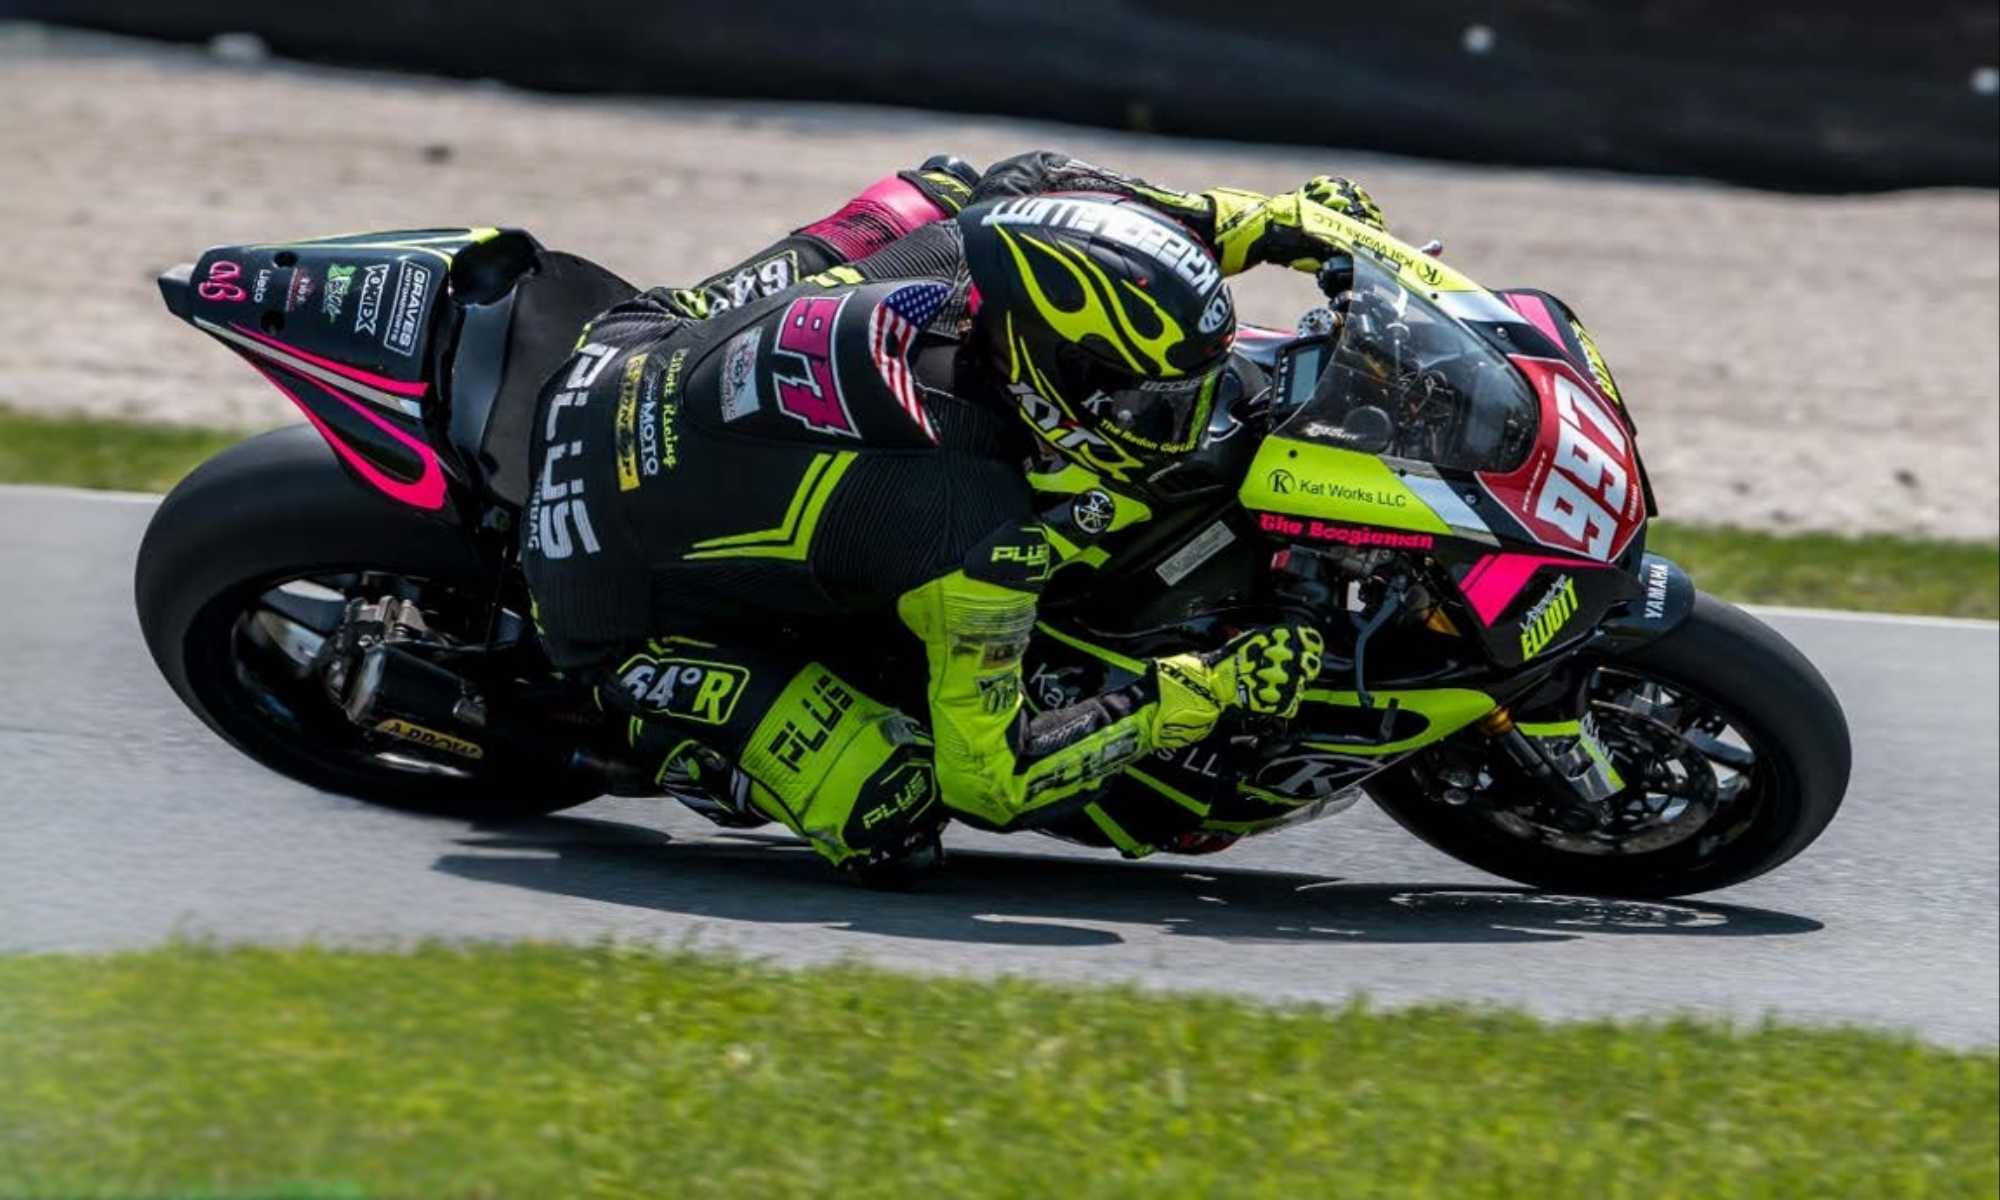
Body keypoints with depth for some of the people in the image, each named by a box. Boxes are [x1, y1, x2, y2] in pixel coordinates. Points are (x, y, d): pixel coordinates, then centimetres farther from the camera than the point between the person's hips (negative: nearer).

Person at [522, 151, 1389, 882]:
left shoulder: (969, 230, -17)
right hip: (624, 594, -8)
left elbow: (1052, 193, 10)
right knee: (895, 827, -16)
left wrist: (1268, 222, 7)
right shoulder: (975, 525, -33)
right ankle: (654, 720, 5)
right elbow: (987, 780, -22)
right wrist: (1200, 699, -21)